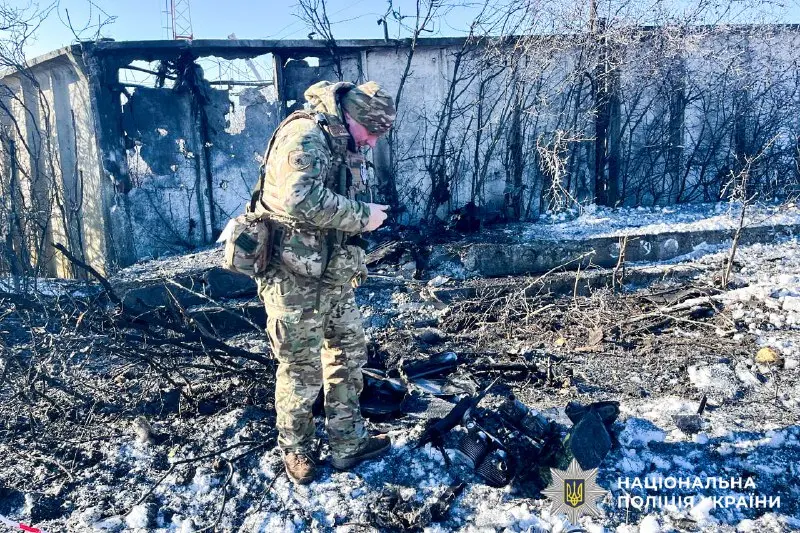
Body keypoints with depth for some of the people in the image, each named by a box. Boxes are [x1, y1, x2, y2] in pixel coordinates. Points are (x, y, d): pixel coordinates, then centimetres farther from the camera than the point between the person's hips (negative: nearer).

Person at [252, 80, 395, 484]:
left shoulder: (343, 146, 14)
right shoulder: (305, 135, -17)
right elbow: (301, 200, -32)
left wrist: (354, 266, 13)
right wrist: (363, 215, -20)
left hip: (335, 276, 9)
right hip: (296, 279, -9)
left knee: (349, 354, 15)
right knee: (302, 369, 5)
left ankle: (348, 443, 30)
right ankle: (296, 451, 26)